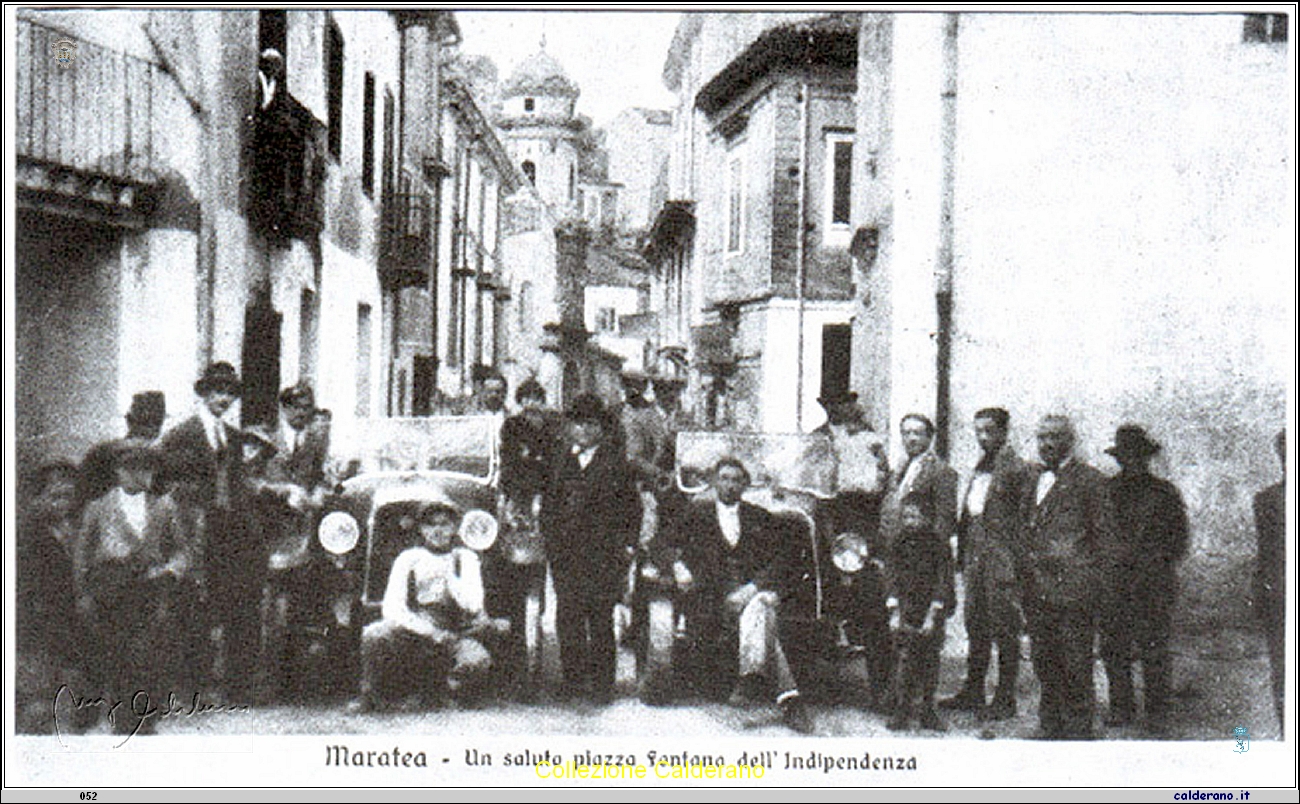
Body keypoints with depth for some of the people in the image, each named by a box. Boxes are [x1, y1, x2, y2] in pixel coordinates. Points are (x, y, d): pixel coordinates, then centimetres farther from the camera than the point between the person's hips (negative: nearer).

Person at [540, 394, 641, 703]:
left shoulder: (614, 462, 3)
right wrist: (551, 539, 9)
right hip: (564, 551, 4)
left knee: (601, 617, -4)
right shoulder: (561, 460, 14)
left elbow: (632, 508, 4)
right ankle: (573, 678, 10)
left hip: (602, 553, -3)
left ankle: (602, 683, 3)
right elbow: (549, 503, 20)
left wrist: (625, 548, -2)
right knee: (567, 616, 1)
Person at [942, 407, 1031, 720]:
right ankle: (972, 692, 22)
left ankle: (1005, 699, 7)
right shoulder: (979, 468, 17)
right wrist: (963, 554, 14)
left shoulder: (1014, 468, -8)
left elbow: (1023, 516, -13)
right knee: (976, 626, 13)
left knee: (1004, 629, 0)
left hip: (1002, 558, -8)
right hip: (975, 559, 8)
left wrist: (1015, 561, -18)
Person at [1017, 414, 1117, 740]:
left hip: (1073, 588, -6)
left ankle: (1079, 729, 7)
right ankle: (1050, 728, 20)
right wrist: (1023, 563, 13)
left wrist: (1089, 576, -9)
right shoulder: (1033, 478, 16)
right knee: (1044, 661, 11)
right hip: (1036, 588, 6)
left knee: (1075, 662, -2)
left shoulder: (1089, 480, -2)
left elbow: (1105, 534, -3)